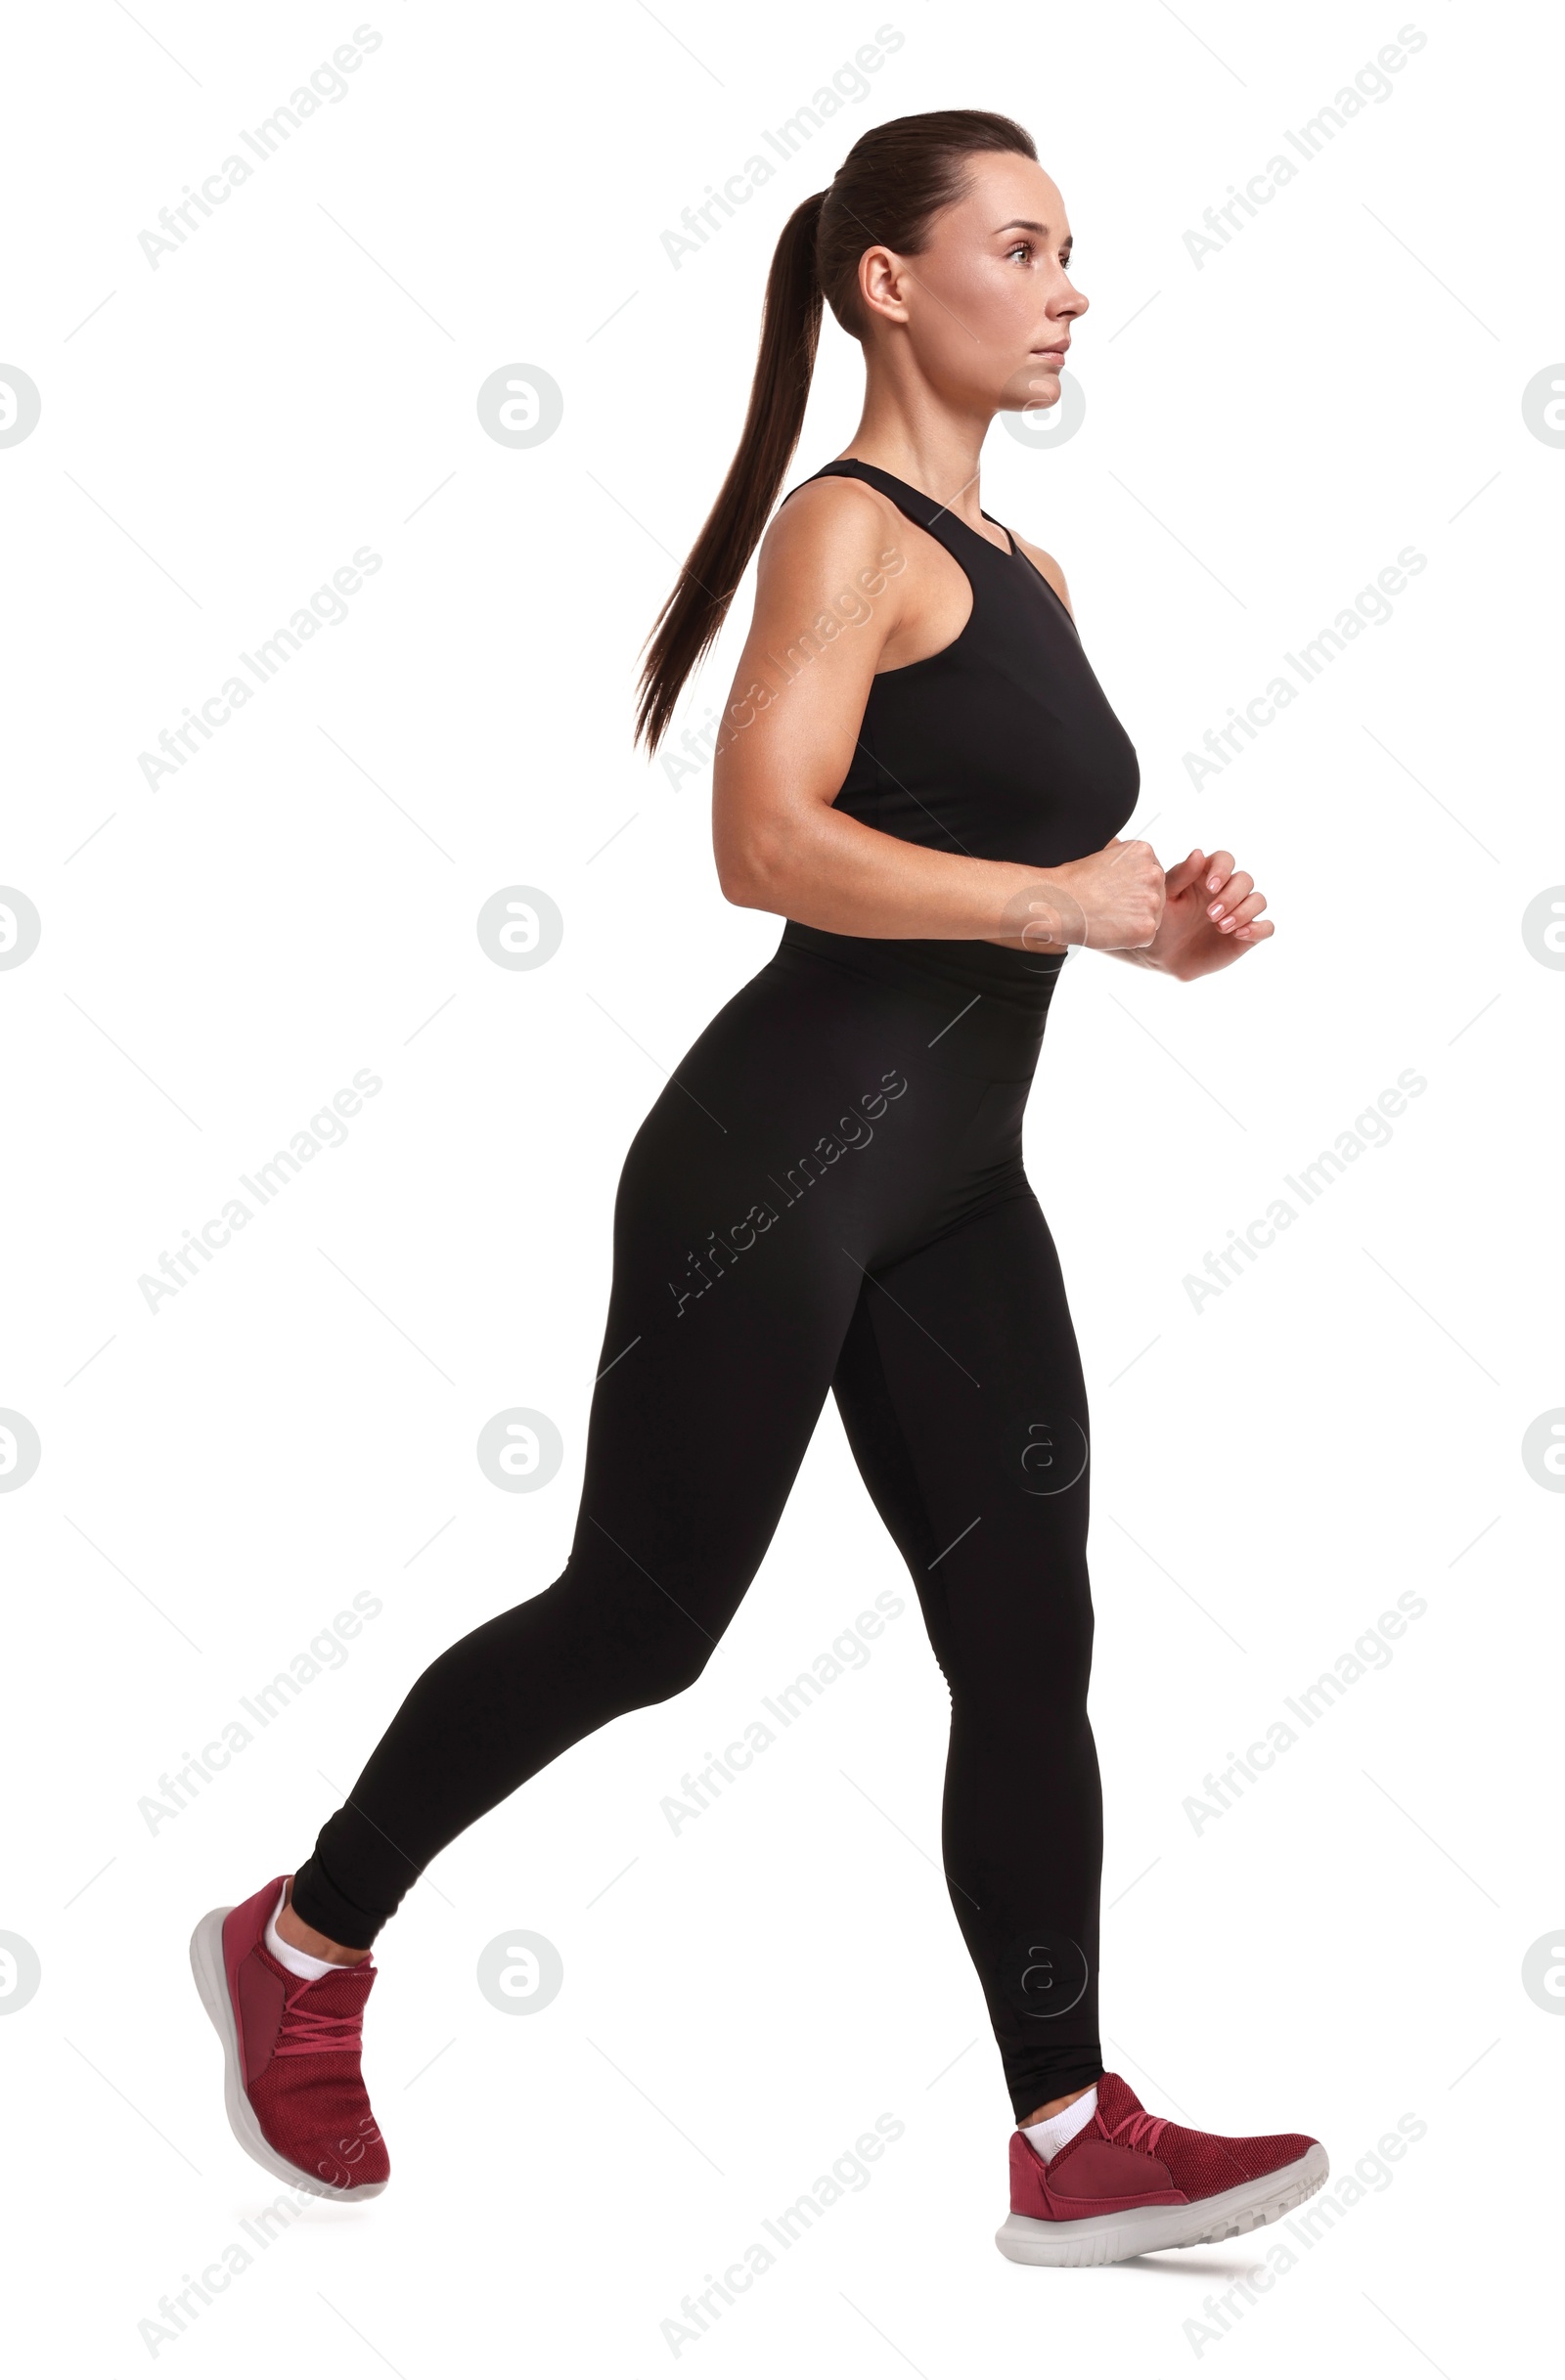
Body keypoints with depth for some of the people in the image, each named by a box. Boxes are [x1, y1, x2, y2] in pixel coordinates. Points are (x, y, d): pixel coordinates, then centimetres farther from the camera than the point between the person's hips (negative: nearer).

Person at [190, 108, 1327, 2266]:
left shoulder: (1019, 568, 17)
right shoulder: (850, 528, -9)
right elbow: (771, 840, -23)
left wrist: (1154, 909, 4)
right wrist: (1070, 903, -21)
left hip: (955, 1191, 9)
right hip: (783, 1163, -8)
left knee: (1029, 1647, 5)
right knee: (641, 1618, 2)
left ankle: (1074, 2143, 12)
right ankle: (302, 1943, 23)